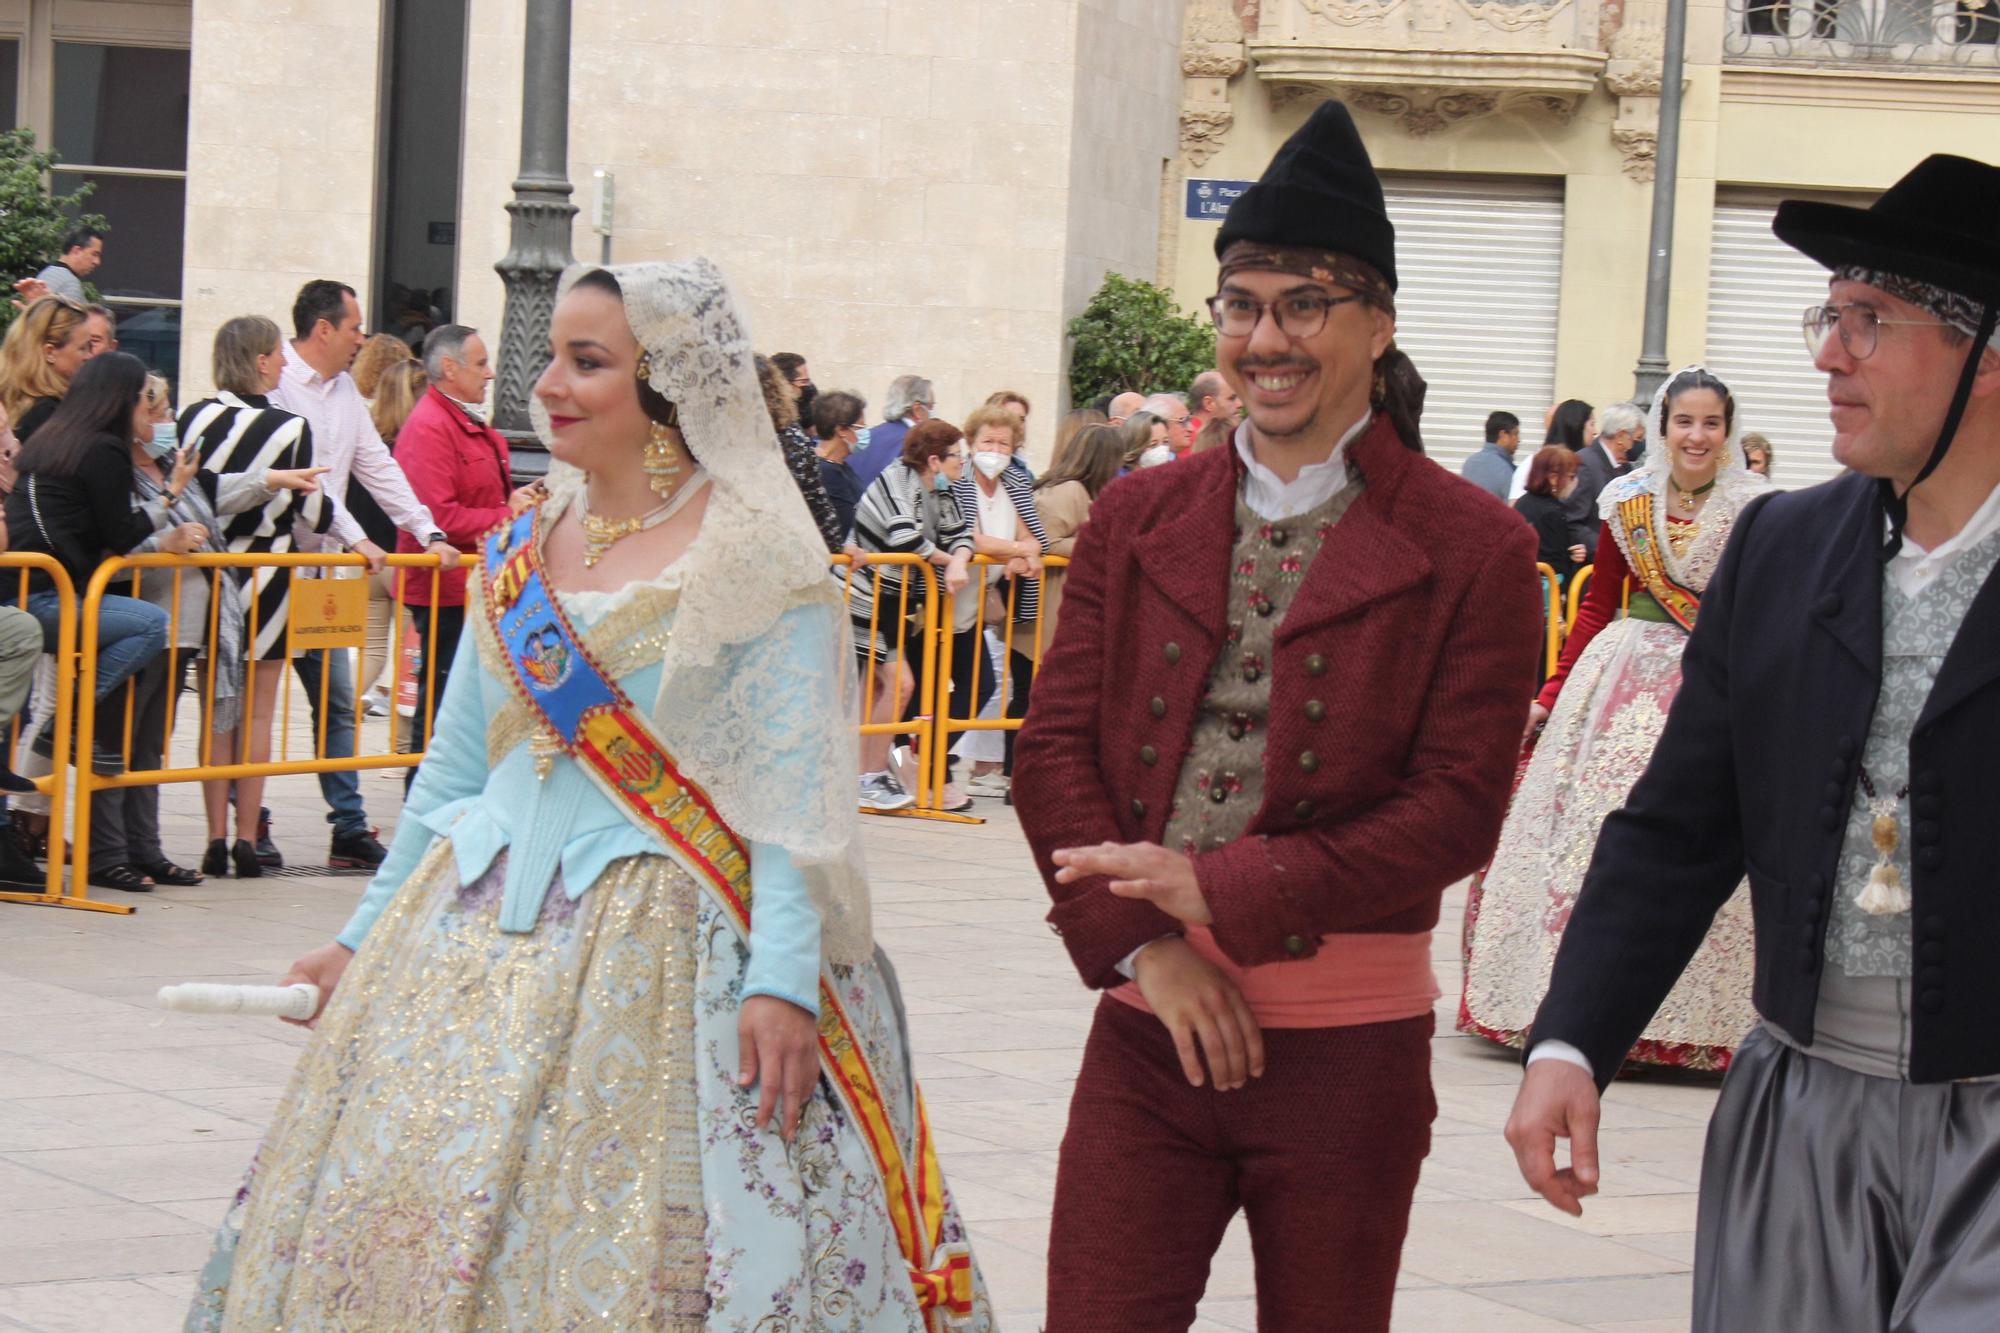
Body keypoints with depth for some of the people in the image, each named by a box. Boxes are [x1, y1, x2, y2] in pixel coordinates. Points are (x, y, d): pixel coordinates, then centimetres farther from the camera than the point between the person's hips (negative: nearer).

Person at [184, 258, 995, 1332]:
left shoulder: (754, 558, -7)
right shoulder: (518, 550, 12)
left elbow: (793, 789, -12)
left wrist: (784, 978, -21)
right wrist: (363, 937, 18)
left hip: (665, 942, -6)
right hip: (479, 940, 6)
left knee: (628, 1246, -8)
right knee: (410, 1214, 2)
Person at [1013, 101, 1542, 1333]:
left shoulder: (1472, 550, -2)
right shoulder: (1137, 520, 10)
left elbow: (1456, 810, -8)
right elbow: (1054, 748, 5)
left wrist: (1217, 890, -15)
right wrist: (1143, 945, -10)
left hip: (1349, 1051, -2)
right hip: (1150, 1031, 2)